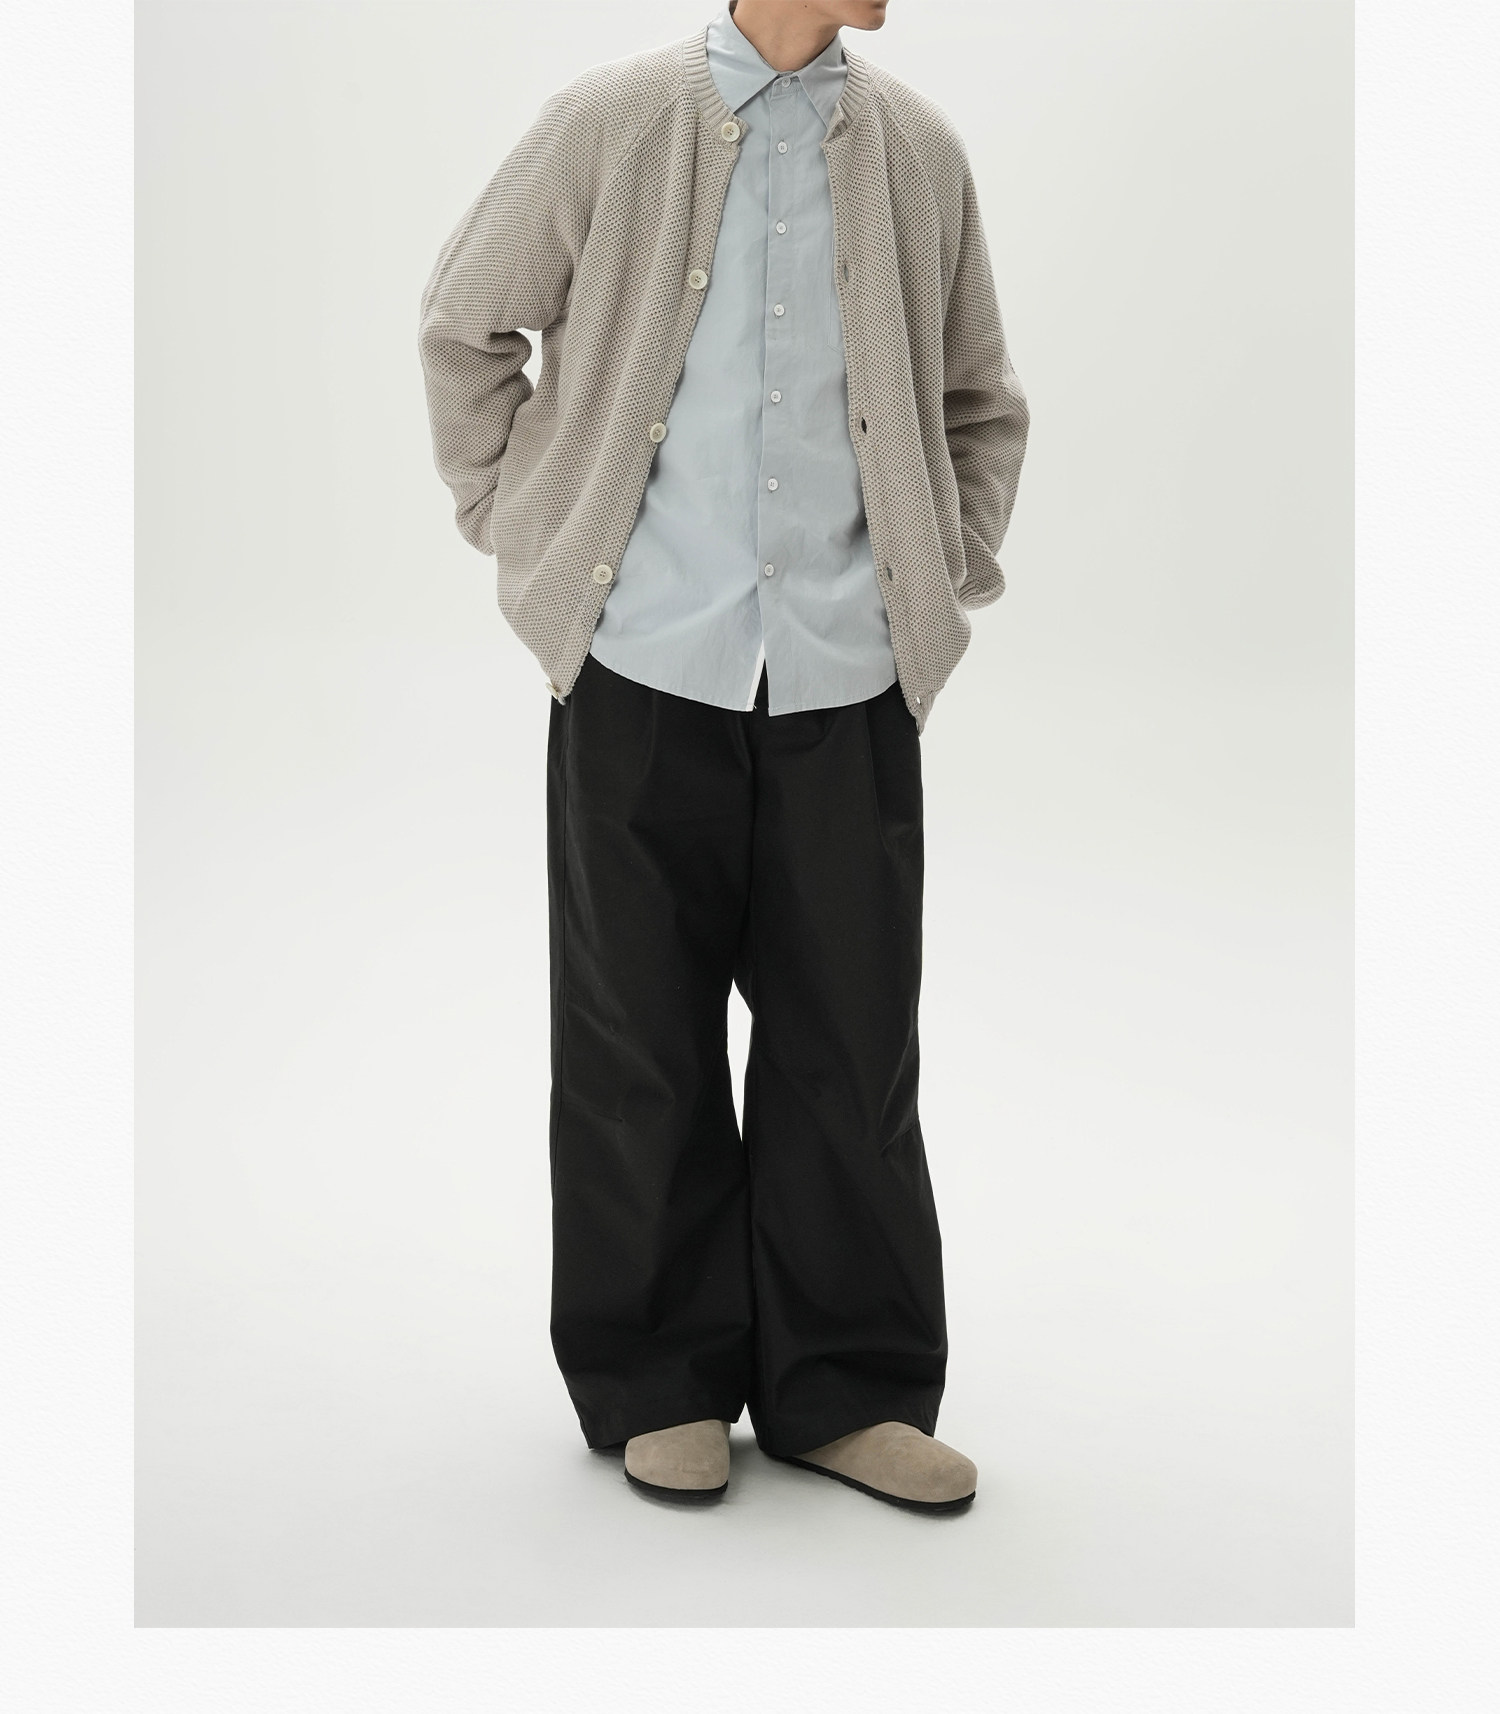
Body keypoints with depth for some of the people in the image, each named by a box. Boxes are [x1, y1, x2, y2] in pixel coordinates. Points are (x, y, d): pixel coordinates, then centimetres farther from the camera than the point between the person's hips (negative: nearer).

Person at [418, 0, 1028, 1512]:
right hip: (645, 662, -2)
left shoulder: (918, 150, 10)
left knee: (852, 1036, 4)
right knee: (638, 1037, 5)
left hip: (846, 676, 2)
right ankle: (658, 1379, 20)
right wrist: (519, 525, 6)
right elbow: (463, 325, 11)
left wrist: (951, 576, 11)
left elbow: (979, 400, 20)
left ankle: (847, 1387, 17)